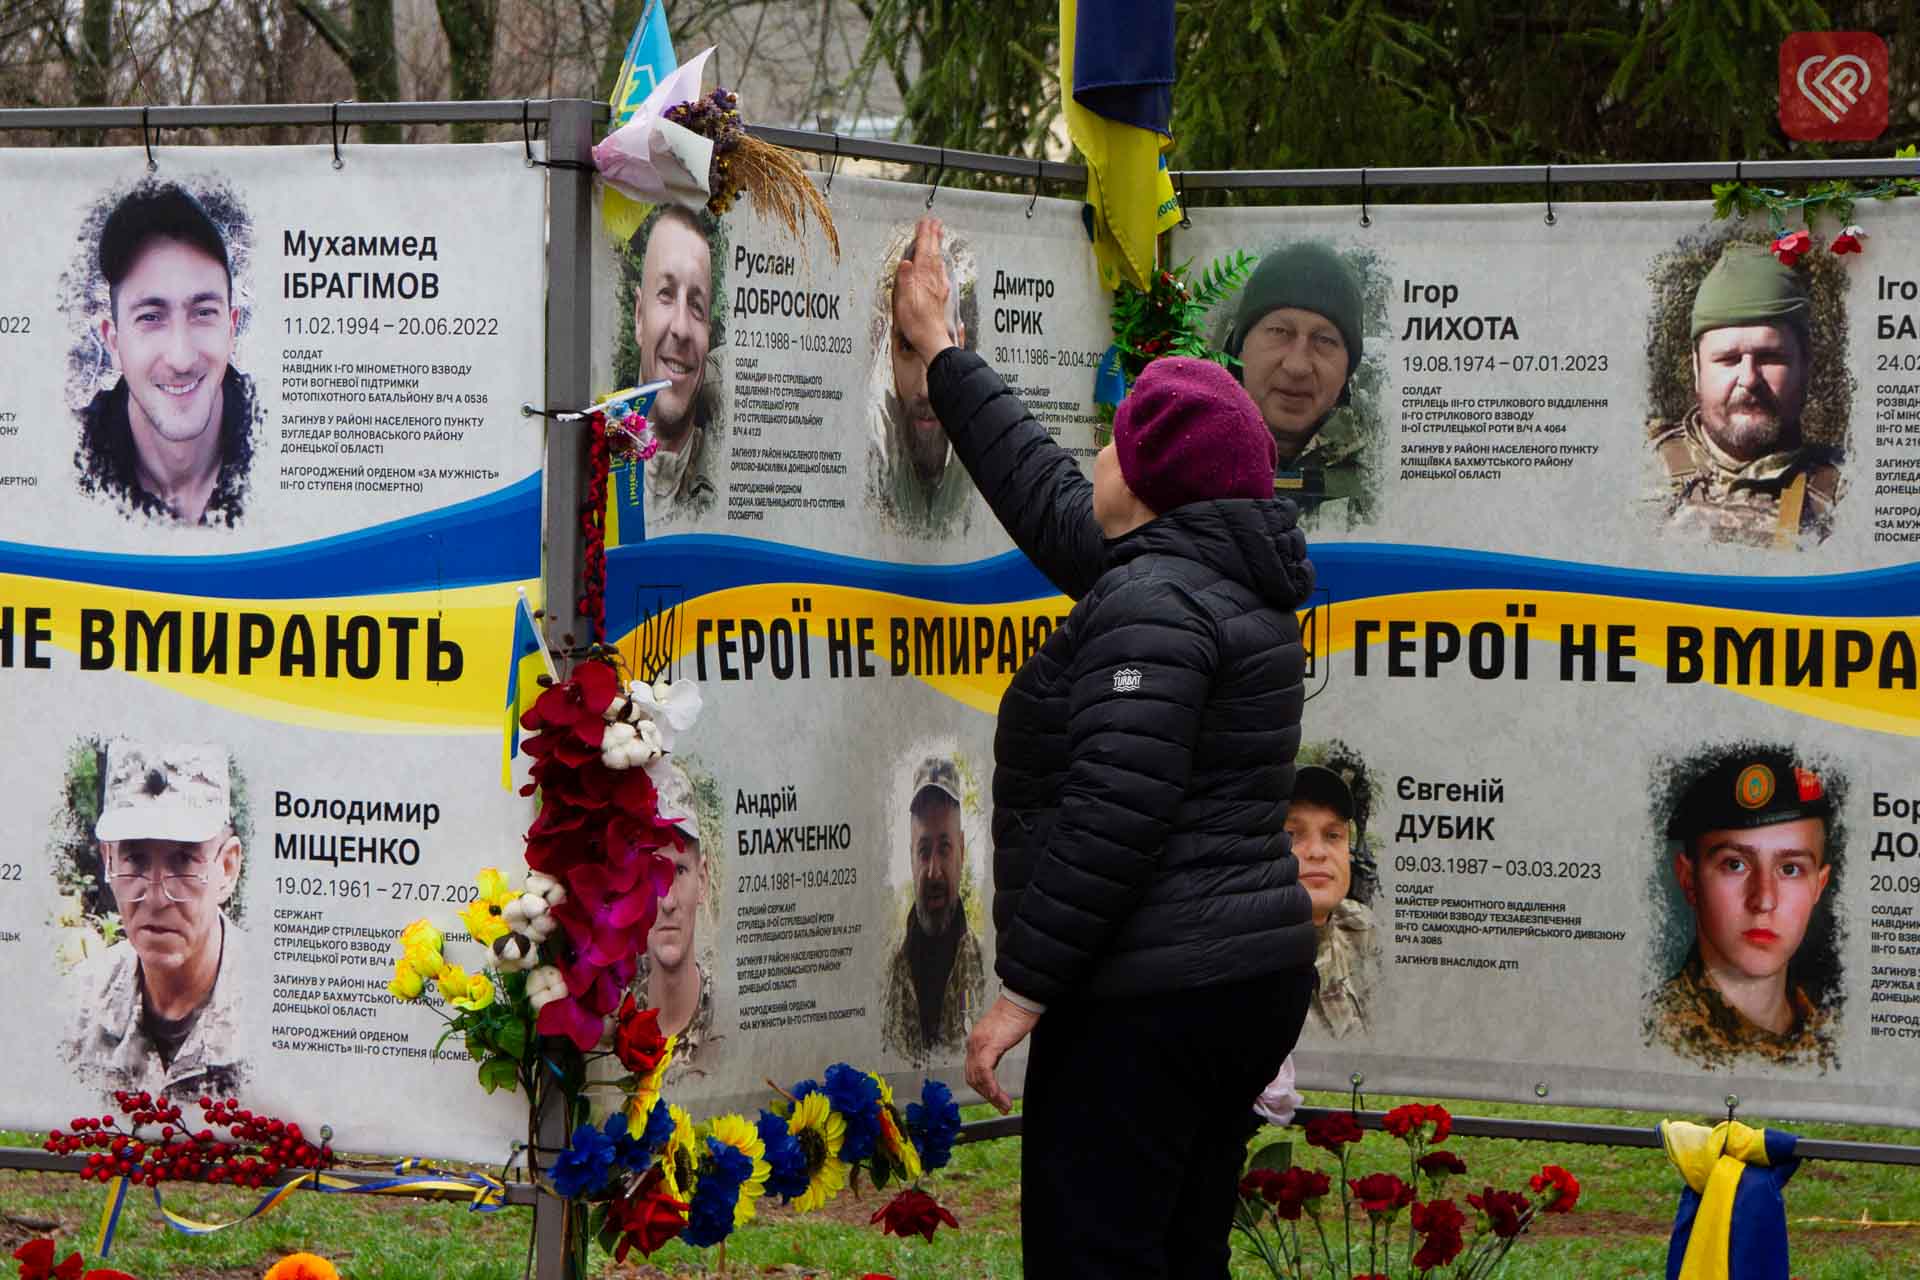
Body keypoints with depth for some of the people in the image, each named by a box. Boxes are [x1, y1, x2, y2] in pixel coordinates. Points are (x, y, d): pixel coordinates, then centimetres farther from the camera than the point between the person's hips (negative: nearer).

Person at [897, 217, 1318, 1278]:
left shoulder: (1150, 604, -15)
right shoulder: (1219, 582, 16)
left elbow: (1112, 814, -23)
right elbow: (1044, 494, 29)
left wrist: (1024, 988, -20)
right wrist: (940, 353, 38)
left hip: (1145, 1000, -10)